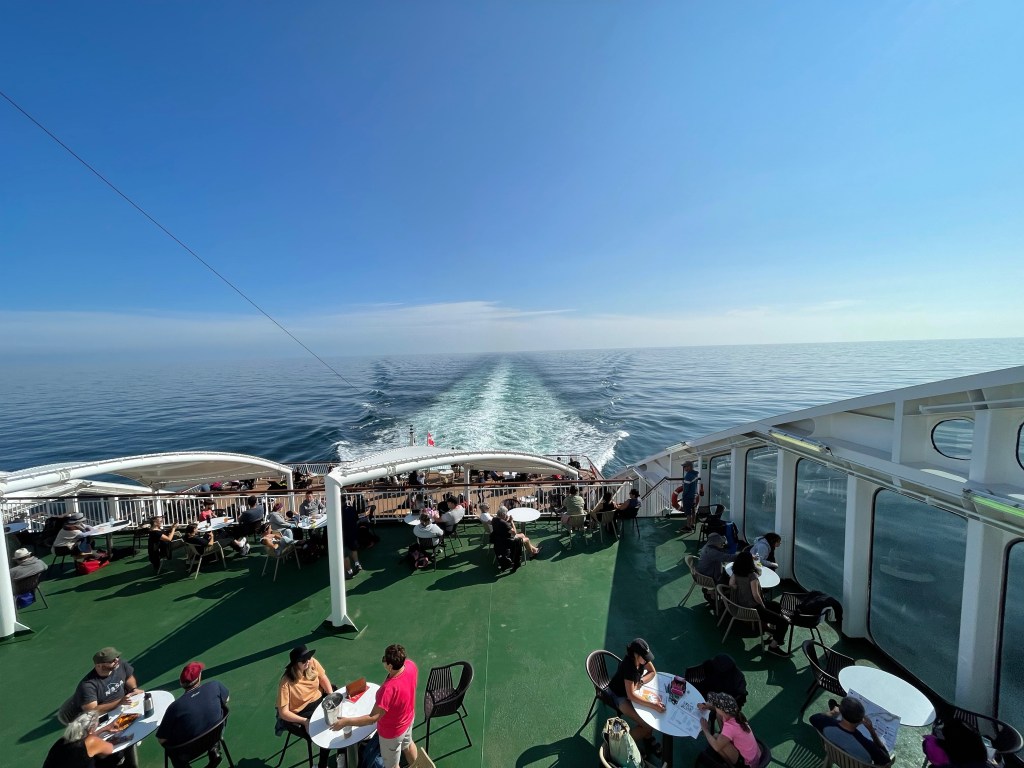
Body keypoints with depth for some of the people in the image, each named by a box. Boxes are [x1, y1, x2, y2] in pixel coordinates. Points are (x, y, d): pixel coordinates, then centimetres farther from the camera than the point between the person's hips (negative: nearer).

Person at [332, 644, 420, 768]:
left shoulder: (389, 689, -45)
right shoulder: (411, 664, -28)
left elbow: (373, 718, -36)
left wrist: (345, 722, -30)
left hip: (393, 732, -6)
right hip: (409, 717, 6)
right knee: (408, 744, 37)